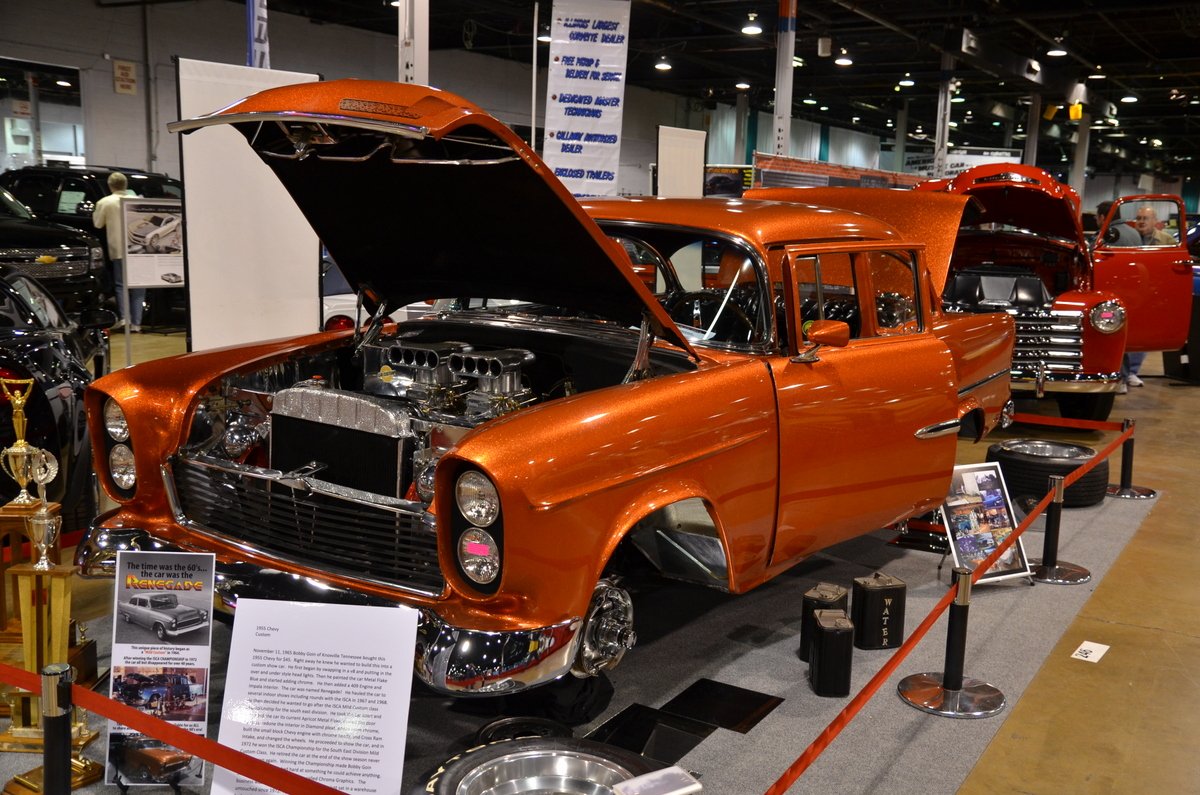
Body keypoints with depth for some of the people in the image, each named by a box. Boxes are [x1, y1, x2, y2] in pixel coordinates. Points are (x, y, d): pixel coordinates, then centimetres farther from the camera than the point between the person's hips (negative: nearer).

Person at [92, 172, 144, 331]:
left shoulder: (104, 202, -3)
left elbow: (98, 224, 6)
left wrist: (95, 212, 22)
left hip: (118, 249, -1)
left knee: (121, 285, 6)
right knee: (137, 285, 5)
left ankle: (125, 318, -10)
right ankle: (136, 322, 1)